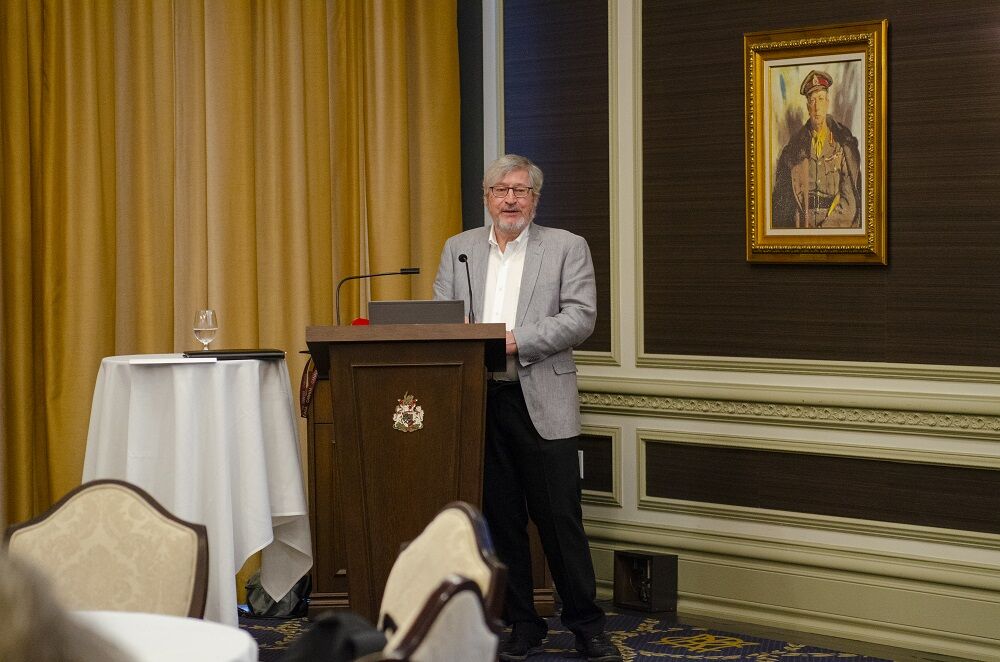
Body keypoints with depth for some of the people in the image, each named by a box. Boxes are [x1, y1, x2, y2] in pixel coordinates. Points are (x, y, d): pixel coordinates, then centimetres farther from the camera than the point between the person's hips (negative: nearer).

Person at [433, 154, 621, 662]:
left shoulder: (567, 248, 4)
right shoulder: (458, 249, 13)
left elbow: (580, 317, -6)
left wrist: (516, 341, -17)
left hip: (541, 403, -3)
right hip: (479, 402, 3)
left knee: (560, 518, -2)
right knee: (500, 520, 8)